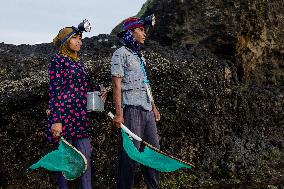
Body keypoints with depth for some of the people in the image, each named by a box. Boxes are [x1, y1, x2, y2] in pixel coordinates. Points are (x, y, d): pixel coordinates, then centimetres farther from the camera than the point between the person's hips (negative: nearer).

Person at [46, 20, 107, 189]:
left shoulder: (78, 62, 17)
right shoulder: (58, 60, -4)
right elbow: (54, 91, -11)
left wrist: (97, 97, 9)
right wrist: (57, 120, -18)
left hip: (81, 116, 7)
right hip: (64, 115, -7)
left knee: (86, 156, 3)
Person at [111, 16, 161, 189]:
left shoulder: (139, 55, 21)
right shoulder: (121, 53, -4)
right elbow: (117, 85, -10)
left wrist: (154, 106, 21)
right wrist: (119, 113, -16)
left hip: (147, 110, 8)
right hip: (132, 110, -8)